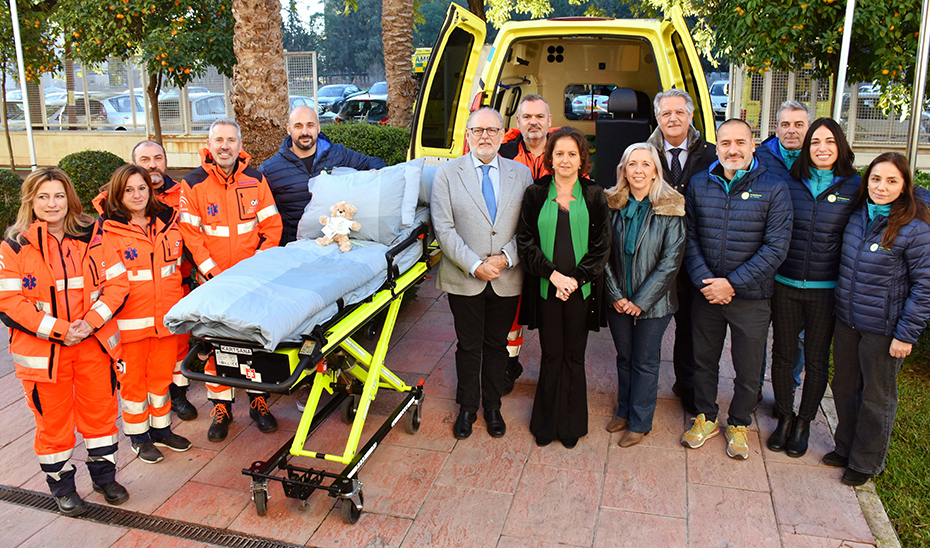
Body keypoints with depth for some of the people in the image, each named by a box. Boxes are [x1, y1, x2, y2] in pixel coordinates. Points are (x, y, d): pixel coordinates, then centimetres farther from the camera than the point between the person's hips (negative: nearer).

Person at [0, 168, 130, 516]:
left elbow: (117, 282, -1)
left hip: (94, 343, 2)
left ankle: (104, 474, 33)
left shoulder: (92, 237, 0)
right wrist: (59, 330, -17)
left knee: (100, 411, 14)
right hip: (42, 350, -2)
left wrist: (91, 322, -14)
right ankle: (61, 485, 30)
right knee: (53, 419, 11)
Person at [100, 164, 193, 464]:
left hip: (166, 314, 4)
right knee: (132, 377, 8)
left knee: (162, 374, 15)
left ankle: (161, 428, 32)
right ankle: (139, 436, 24)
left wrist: (179, 307, 17)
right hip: (129, 320, -4)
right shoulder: (108, 230, -8)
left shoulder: (167, 220, 7)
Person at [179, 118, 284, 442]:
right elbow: (190, 235, -3)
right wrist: (215, 273, -10)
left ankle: (258, 401, 21)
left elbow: (272, 227, 4)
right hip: (213, 281, -1)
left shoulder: (256, 181, 4)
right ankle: (221, 407, 16)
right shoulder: (193, 184, 0)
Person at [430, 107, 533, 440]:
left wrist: (506, 257, -13)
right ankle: (467, 408, 29)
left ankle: (493, 407, 32)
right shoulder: (447, 174, -2)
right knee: (468, 346, 10)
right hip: (464, 279, -1)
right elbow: (444, 228, -8)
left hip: (507, 280, 2)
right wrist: (475, 265, -15)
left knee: (497, 345, 14)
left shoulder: (521, 174, 4)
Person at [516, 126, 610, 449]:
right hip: (545, 289, 0)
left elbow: (602, 246, 1)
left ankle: (571, 424, 24)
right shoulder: (535, 194, 2)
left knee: (573, 356, 8)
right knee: (551, 355, 6)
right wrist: (553, 274, -12)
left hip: (581, 289, 0)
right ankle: (546, 423, 23)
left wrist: (575, 279, -10)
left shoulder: (594, 196, 3)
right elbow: (525, 242, 0)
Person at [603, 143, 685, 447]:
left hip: (652, 303, -3)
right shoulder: (612, 205, -1)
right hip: (618, 301, 3)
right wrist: (616, 295, -8)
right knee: (624, 358, 17)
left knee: (645, 362, 9)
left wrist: (641, 301, -14)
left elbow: (671, 260, -12)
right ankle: (624, 411, 35)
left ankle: (639, 422, 24)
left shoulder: (670, 209, -10)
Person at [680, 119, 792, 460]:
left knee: (748, 369, 11)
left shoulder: (774, 189, -8)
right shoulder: (699, 185, 1)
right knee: (704, 361, 17)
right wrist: (705, 281, -12)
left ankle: (739, 424, 35)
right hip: (706, 294, 2)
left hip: (751, 298, -2)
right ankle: (705, 418, 38)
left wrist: (732, 283, -17)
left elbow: (775, 247, -12)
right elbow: (689, 237, 1)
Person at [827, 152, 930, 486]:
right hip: (846, 321, 6)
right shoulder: (857, 217, 1)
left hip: (883, 329, -5)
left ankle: (866, 461, 31)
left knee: (876, 397, 12)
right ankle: (845, 447, 39)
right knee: (844, 387, 19)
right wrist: (842, 306, 10)